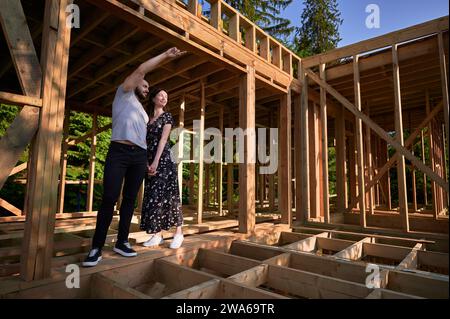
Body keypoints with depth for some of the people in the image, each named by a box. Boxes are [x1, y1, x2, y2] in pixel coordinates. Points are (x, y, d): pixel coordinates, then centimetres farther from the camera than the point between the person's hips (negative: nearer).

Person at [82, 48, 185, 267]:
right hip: (119, 152, -6)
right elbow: (140, 70, 3)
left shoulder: (143, 112, 30)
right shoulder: (124, 94, 15)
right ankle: (97, 247, -5)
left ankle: (122, 242, 11)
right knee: (109, 199, -12)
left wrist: (148, 162, 14)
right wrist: (165, 55, 5)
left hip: (139, 156, 6)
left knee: (130, 199, 3)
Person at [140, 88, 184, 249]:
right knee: (152, 196, 4)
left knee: (167, 195, -7)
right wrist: (147, 162, -5)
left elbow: (163, 139, -7)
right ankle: (157, 234, 12)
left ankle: (179, 233, 1)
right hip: (150, 160, 5)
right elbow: (145, 141, 8)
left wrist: (156, 162, -16)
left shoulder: (167, 116, 4)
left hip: (164, 159, -5)